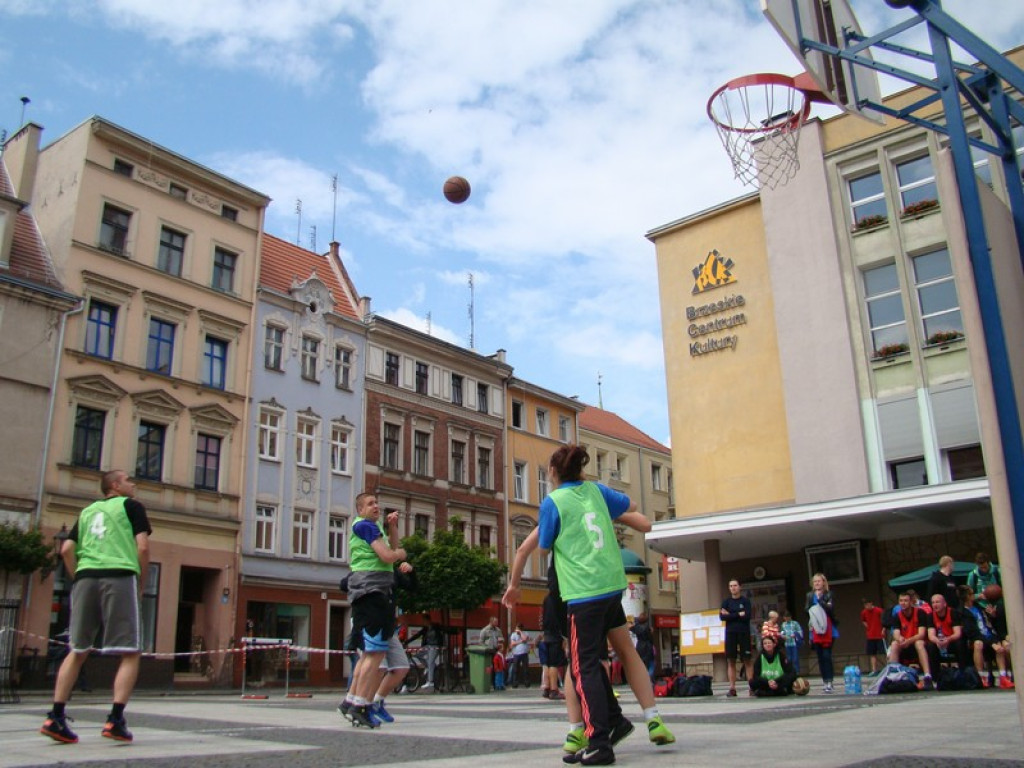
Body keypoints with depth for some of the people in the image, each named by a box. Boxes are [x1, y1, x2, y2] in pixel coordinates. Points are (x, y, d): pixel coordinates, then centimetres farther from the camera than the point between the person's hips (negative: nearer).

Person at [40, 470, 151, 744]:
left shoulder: (87, 511, 24)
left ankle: (56, 717, 7)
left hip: (85, 578, 5)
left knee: (78, 651, 14)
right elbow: (142, 547, -1)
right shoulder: (131, 505, 10)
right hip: (119, 577, -5)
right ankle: (115, 720, -10)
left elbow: (67, 549, 14)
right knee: (130, 652, -1)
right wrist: (141, 585, 7)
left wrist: (78, 580, 18)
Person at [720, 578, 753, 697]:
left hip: (744, 633, -2)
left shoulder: (745, 601, 5)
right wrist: (739, 614, -9)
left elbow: (747, 615, -10)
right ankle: (732, 688, 5)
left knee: (747, 660, -3)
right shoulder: (726, 602, 10)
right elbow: (722, 617, -4)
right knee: (731, 661, 2)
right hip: (730, 633, 2)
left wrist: (730, 615, -7)